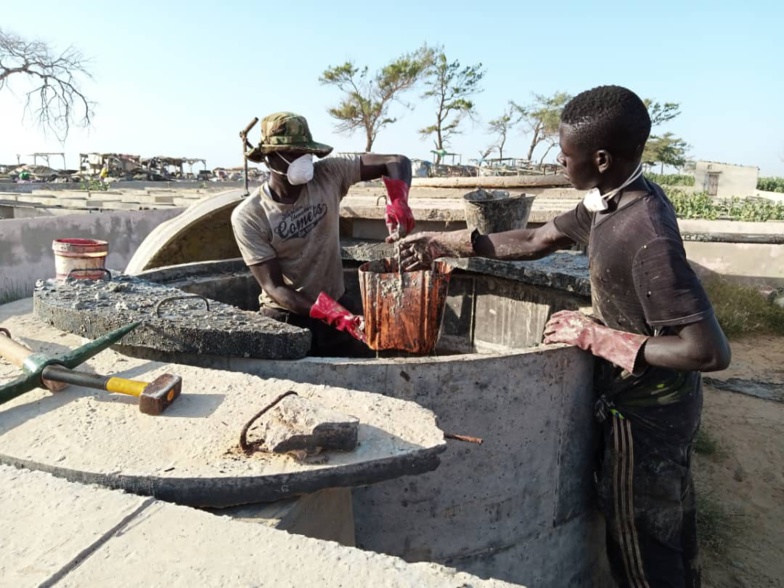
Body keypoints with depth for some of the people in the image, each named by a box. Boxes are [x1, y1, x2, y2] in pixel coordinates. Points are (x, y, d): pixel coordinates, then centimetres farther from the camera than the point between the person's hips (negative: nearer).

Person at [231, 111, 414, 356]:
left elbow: (397, 162, -6)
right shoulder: (248, 216, -15)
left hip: (337, 303, 3)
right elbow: (274, 287, -18)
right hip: (285, 315, -2)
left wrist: (398, 205, -28)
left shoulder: (328, 175, -9)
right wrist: (339, 317, -29)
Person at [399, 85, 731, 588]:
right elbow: (536, 241, 8)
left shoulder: (647, 238, -31)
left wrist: (596, 336, -25)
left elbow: (710, 351, -31)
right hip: (660, 403, 9)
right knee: (669, 532, 28)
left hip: (644, 413, -8)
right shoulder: (611, 202, -3)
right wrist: (449, 243, 7)